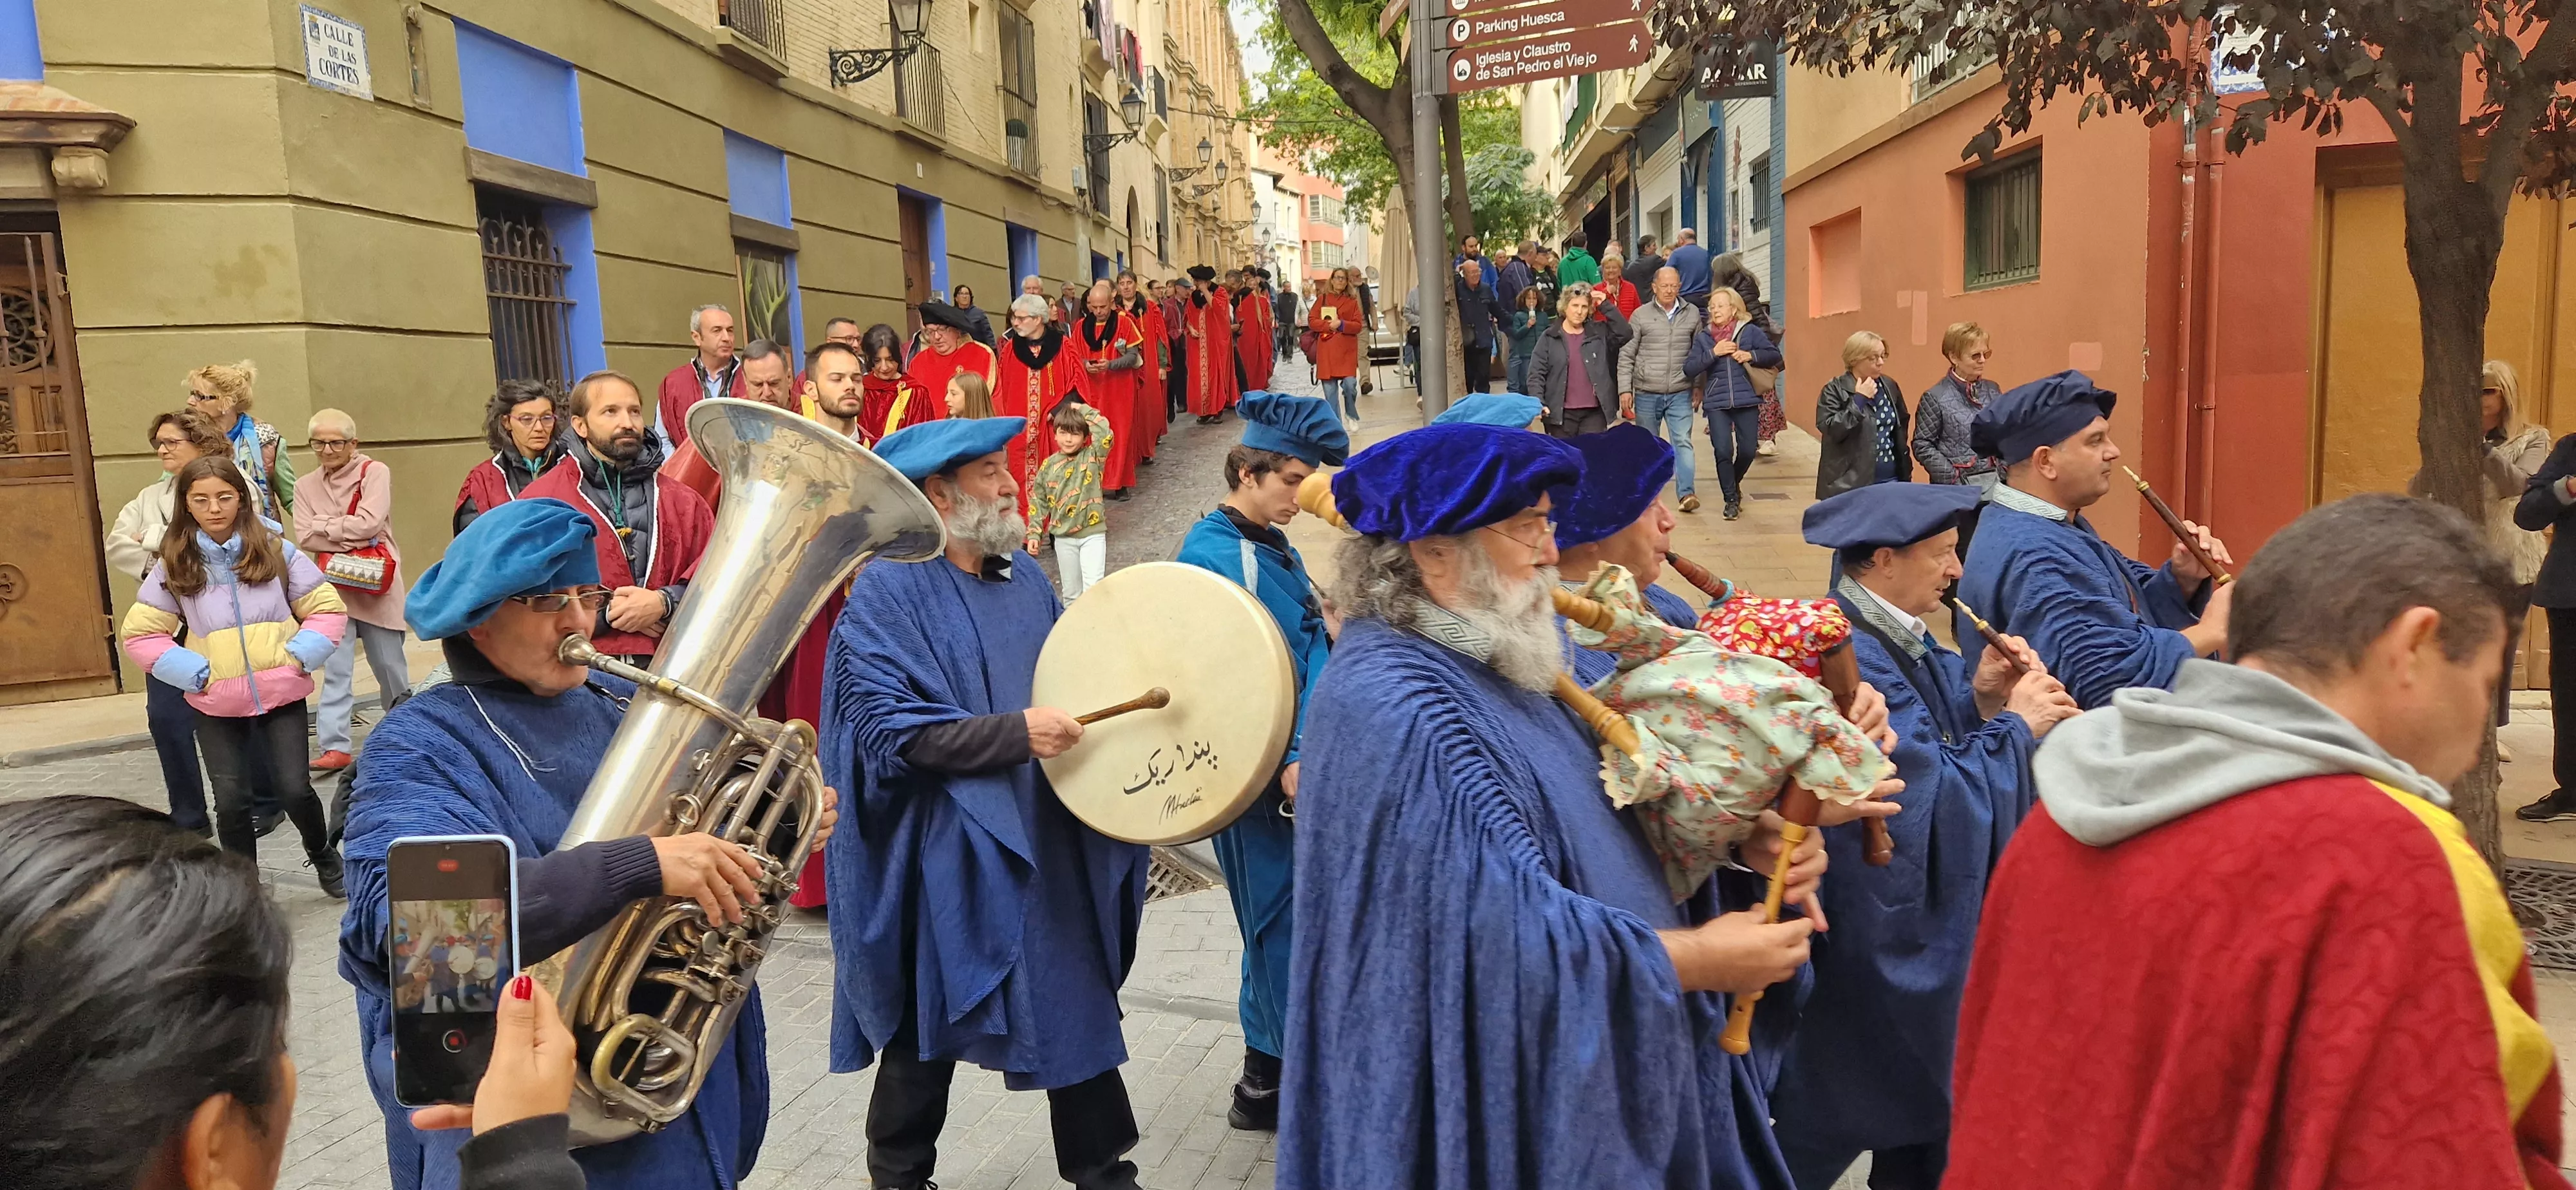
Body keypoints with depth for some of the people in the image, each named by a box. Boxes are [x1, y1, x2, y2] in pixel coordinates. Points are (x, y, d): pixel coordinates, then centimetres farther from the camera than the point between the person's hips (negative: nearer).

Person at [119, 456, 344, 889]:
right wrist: (196, 673, -8)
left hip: (281, 692, -1)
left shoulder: (275, 550, -2)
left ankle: (322, 854, 24)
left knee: (294, 789, -5)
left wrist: (298, 658, -9)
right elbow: (139, 633, 1)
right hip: (216, 704, 1)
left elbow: (328, 608, 2)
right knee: (231, 801, 2)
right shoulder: (174, 565, -1)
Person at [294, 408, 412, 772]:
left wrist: (325, 526, -6)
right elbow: (304, 538, -2)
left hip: (376, 584, -2)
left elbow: (369, 523, -15)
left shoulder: (375, 472, -2)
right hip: (332, 585, 2)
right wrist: (351, 538, -12)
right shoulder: (306, 486, 9)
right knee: (335, 667, -4)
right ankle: (334, 747, -5)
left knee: (388, 663, 8)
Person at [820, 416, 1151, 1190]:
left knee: (1081, 1006, 13)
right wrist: (1016, 733, -25)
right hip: (948, 855, -6)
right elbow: (888, 727, -21)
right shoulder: (888, 590, -13)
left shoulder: (1022, 573, 7)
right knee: (929, 1028, 10)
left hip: (1052, 839, 6)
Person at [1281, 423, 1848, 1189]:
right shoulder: (1393, 709, -27)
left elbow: (1584, 819, 12)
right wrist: (1694, 960, -20)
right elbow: (1505, 927, -31)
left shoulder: (1486, 662, 5)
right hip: (1505, 1104, -9)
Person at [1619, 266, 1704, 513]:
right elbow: (1626, 356, 1)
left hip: (1680, 394, 0)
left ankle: (1686, 493, -15)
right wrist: (1625, 389, -5)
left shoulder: (1692, 314, 6)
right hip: (1647, 394, 0)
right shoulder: (1641, 316, 0)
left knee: (1683, 442, -11)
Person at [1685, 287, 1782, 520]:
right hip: (1716, 403, 0)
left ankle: (1734, 483, 33)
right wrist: (1713, 353, -13)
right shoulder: (1703, 338, 6)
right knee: (1723, 450, -10)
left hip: (1747, 400, 0)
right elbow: (1689, 369, -3)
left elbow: (1774, 355, 3)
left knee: (1748, 450, 0)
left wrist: (1751, 355, -13)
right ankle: (1731, 499, 10)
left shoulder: (1750, 331, 2)